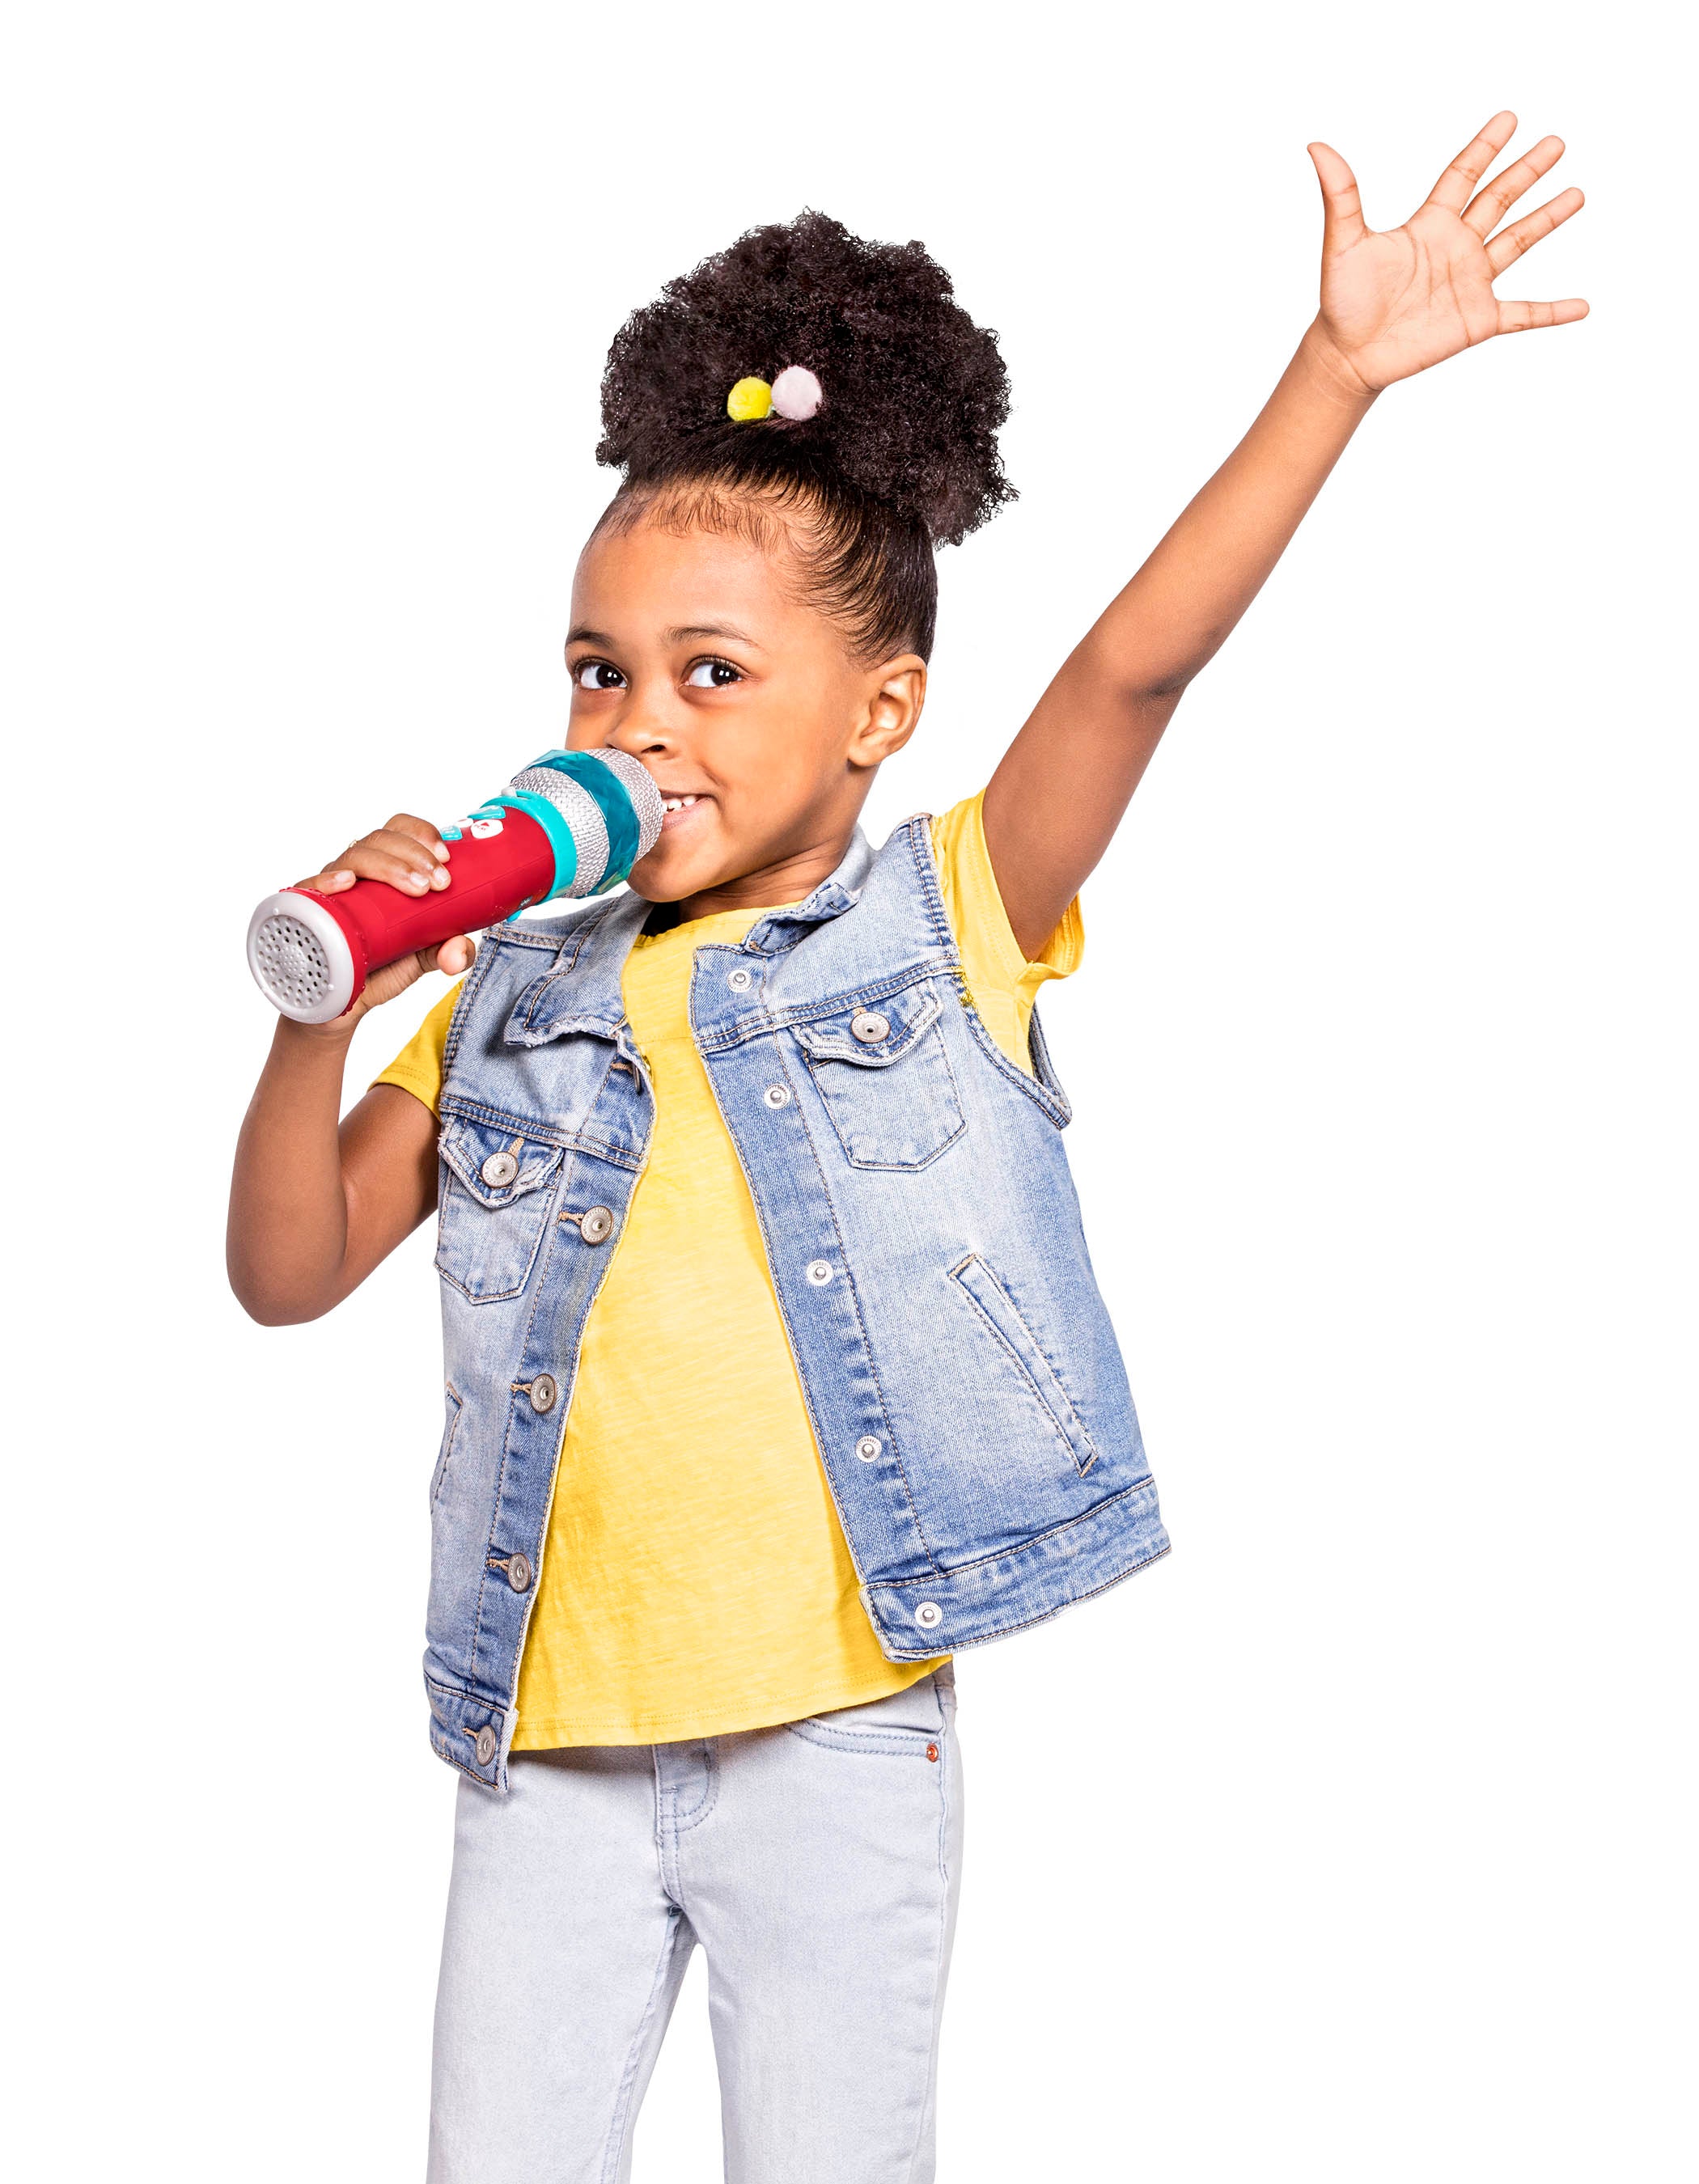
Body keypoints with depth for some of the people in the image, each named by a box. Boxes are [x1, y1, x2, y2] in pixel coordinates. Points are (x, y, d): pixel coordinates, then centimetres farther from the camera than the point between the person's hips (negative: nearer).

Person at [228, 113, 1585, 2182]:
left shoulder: (947, 926, -1)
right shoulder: (514, 997, 7)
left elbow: (1133, 664, -13)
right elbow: (292, 1268, 7)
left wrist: (1337, 366, -21)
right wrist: (321, 1016, -9)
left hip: (834, 1742, -3)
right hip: (550, 1739, 3)